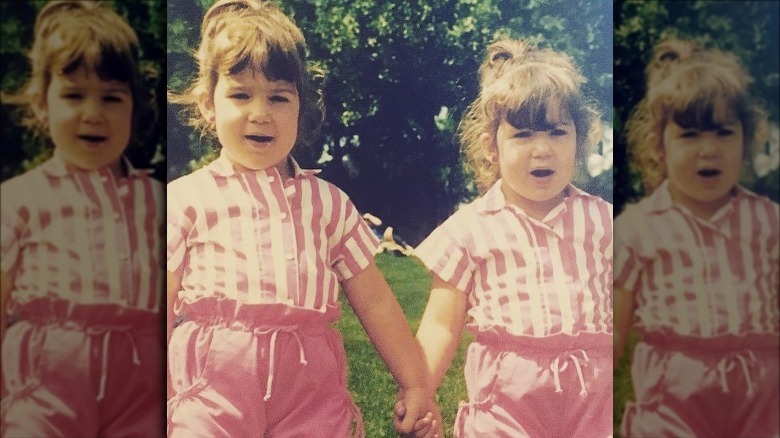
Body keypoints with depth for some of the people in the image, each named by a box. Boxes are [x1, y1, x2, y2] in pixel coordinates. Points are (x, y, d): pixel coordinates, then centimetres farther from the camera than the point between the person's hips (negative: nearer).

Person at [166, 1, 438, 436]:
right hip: (213, 390, -1)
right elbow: (160, 312, 4)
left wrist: (416, 385, 14)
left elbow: (376, 302, 12)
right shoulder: (186, 199, 3)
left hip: (313, 394, 2)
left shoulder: (328, 201, 9)